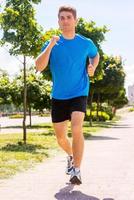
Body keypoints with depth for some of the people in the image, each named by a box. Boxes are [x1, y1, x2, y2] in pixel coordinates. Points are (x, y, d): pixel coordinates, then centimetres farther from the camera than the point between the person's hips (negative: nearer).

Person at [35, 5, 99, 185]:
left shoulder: (86, 43, 0)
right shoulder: (51, 44, -1)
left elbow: (95, 55, 22)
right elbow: (39, 67, -13)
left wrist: (92, 68, 1)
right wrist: (50, 46, -22)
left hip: (79, 94, -2)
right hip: (58, 96, 2)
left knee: (76, 129, -25)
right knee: (60, 137, 11)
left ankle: (76, 170, -13)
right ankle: (71, 157, 43)